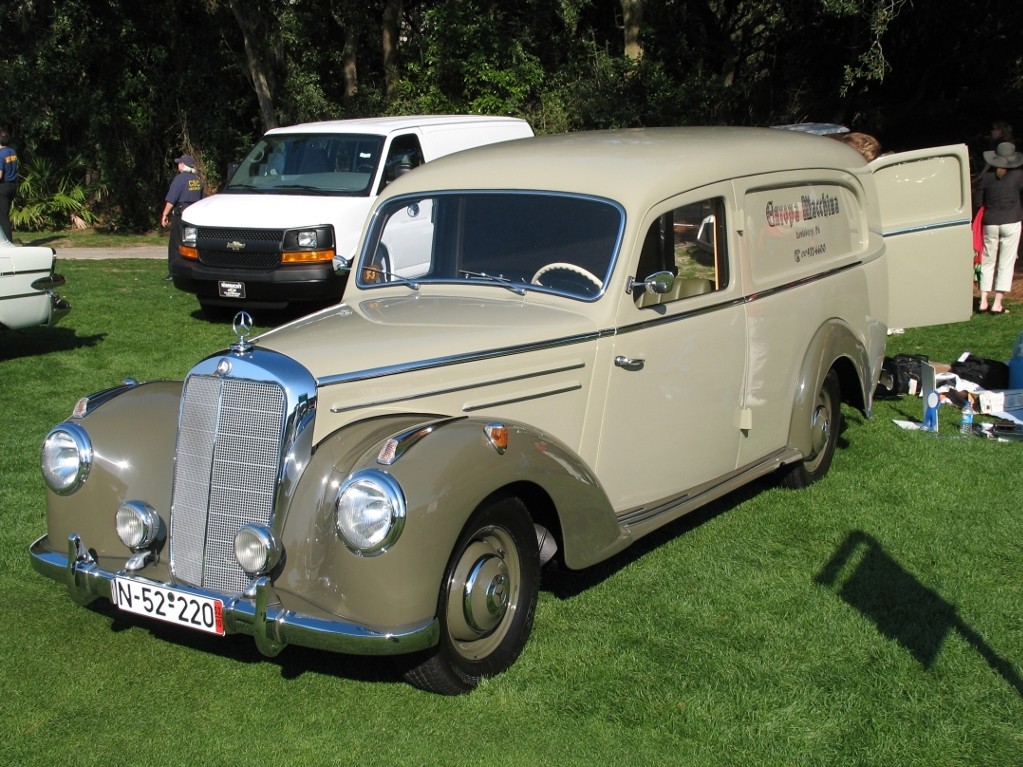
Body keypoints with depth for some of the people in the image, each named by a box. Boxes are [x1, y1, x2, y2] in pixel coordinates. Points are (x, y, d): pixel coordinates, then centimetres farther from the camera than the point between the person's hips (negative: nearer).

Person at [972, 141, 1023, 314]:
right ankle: (997, 304, -2)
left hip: (990, 223, 2)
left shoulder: (986, 177, -1)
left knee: (988, 261, 12)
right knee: (1006, 263, 2)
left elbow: (977, 202, 2)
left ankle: (983, 301, 8)